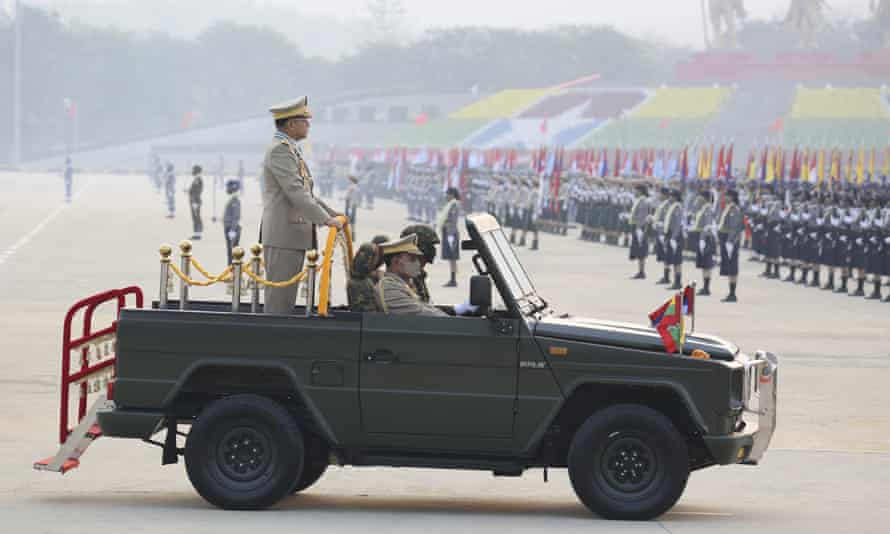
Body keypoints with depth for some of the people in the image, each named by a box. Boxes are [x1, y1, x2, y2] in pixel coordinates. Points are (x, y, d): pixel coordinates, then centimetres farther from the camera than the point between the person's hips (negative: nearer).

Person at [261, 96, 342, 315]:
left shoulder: (290, 149, 20)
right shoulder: (279, 150, -13)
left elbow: (305, 193, 26)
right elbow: (295, 191, -21)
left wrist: (332, 214, 20)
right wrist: (325, 220, -22)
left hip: (294, 235, 10)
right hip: (283, 235, -10)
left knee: (287, 298, 11)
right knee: (279, 298, -9)